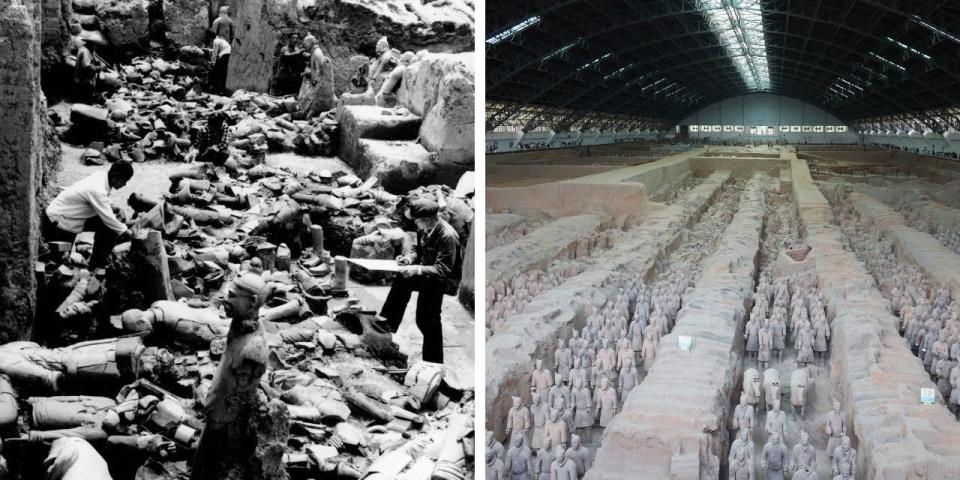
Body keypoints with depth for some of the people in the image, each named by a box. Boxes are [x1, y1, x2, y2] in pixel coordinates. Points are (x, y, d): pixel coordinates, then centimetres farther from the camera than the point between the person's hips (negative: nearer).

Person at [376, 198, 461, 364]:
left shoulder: (448, 236, -23)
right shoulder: (423, 229, 1)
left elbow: (443, 269, -23)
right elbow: (418, 249, 17)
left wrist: (417, 269, -29)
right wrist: (409, 257, -6)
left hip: (446, 280, -8)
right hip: (426, 274, 8)